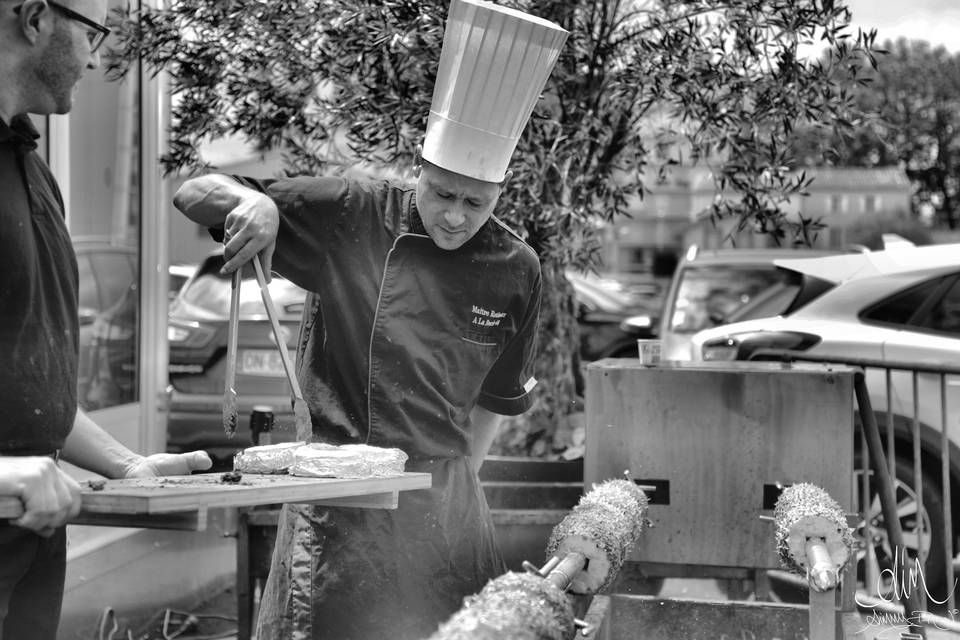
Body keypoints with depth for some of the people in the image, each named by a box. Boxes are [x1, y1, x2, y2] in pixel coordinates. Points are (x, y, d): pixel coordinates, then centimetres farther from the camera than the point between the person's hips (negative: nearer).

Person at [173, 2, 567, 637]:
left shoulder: (516, 271, 0)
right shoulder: (348, 216, -8)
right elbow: (193, 192, -3)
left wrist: (460, 478, 9)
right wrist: (252, 201, -23)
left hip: (445, 497, 3)